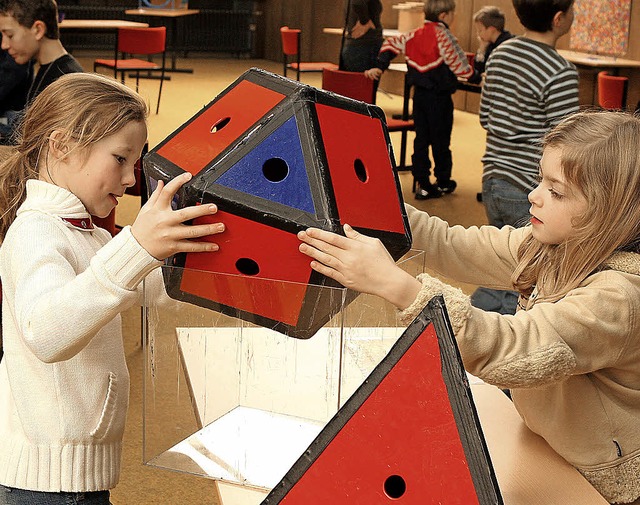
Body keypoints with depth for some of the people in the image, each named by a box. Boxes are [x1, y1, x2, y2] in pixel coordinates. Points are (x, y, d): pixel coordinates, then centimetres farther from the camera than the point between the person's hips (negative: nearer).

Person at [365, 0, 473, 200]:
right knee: (441, 139, 7)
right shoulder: (443, 35, -15)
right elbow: (460, 66, -15)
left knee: (421, 138, 9)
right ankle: (443, 182, 20)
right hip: (439, 95, -6)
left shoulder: (416, 34, 5)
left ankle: (423, 184, 9)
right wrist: (474, 76, 1)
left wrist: (379, 67, 9)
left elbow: (391, 43, 7)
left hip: (419, 93, 6)